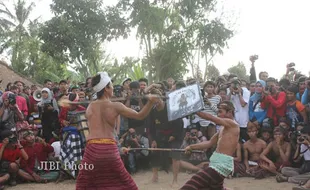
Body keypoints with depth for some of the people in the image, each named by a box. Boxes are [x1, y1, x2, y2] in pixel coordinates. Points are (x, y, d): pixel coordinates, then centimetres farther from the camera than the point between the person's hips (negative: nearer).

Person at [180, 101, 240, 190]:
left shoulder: (233, 124, -9)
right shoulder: (223, 128, 18)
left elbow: (210, 117, -17)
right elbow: (210, 143, 21)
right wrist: (191, 147, 13)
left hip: (222, 165, -10)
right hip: (217, 163, 10)